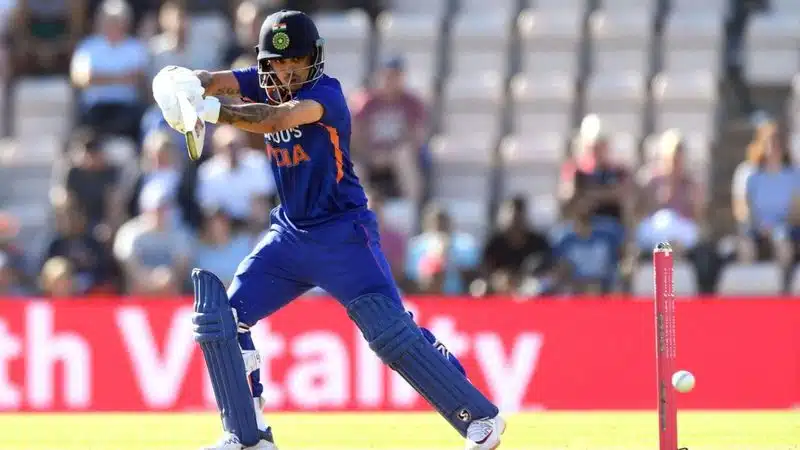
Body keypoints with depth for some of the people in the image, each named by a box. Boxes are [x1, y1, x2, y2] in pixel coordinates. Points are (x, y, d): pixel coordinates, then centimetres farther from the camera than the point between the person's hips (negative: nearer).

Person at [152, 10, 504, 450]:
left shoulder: (326, 93, -18)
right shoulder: (263, 83, 1)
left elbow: (276, 119, -37)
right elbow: (214, 83, -15)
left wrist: (208, 110, -48)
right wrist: (183, 83, -40)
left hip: (343, 233, -7)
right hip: (289, 234, 7)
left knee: (392, 334, -14)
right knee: (220, 316, -1)